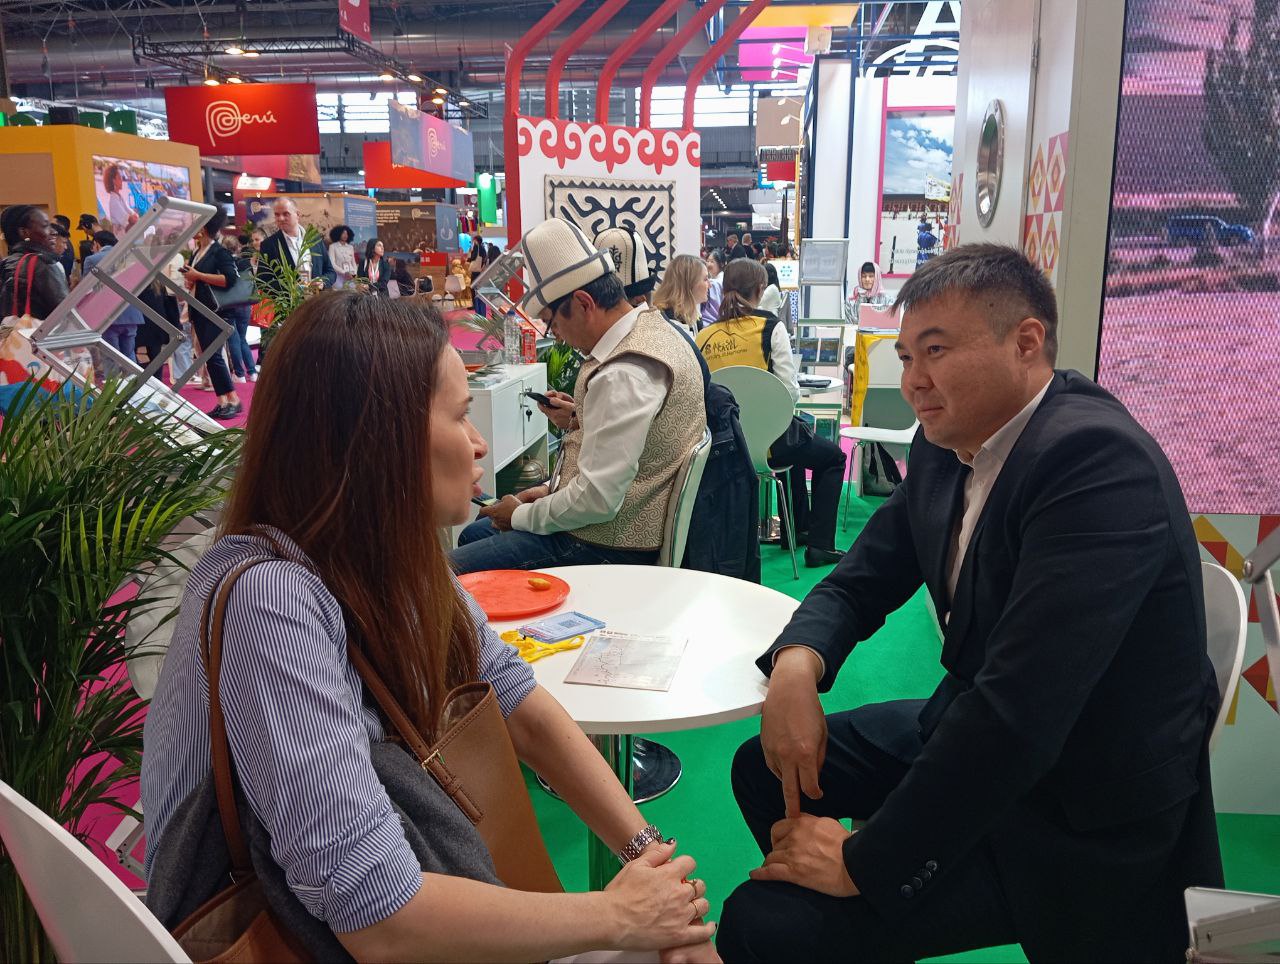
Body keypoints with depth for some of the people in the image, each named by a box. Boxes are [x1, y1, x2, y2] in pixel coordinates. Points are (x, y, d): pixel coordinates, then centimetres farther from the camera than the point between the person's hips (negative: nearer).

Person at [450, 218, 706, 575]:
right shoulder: (653, 325, 6)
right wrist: (580, 421, 7)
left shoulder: (624, 372, -27)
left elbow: (597, 499, -28)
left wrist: (521, 515, -11)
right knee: (473, 533, 24)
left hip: (608, 545, -11)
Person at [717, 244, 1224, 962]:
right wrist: (797, 663, -14)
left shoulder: (1096, 459, -28)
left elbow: (1017, 711, -33)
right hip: (969, 732, 9)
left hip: (1078, 821, -8)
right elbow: (862, 580, 8)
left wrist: (865, 861, -25)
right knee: (764, 768, 16)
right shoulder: (947, 446, 0)